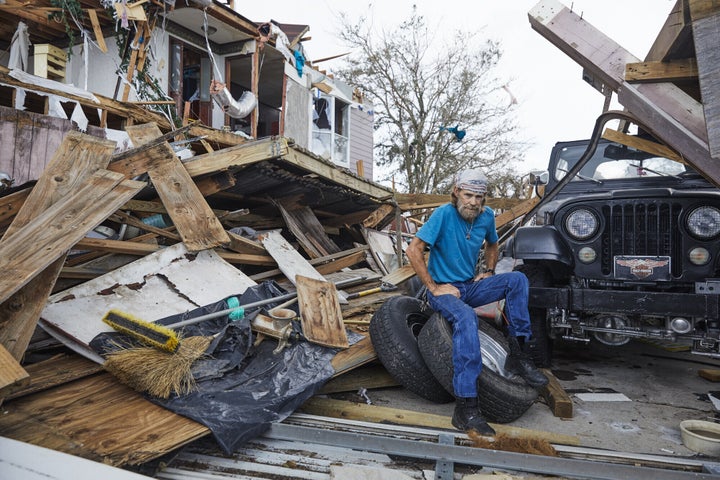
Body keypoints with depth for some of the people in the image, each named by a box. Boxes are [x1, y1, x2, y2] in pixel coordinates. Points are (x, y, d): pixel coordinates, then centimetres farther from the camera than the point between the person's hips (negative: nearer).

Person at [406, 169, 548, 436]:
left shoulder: (487, 216, 2)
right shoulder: (444, 214, -16)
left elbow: (492, 245, 24)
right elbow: (413, 251, -19)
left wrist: (489, 271, 6)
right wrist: (434, 287, -18)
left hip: (470, 287, 6)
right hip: (442, 290, -6)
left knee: (517, 280, -13)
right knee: (466, 318, -36)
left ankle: (517, 355, -10)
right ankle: (466, 408, -36)